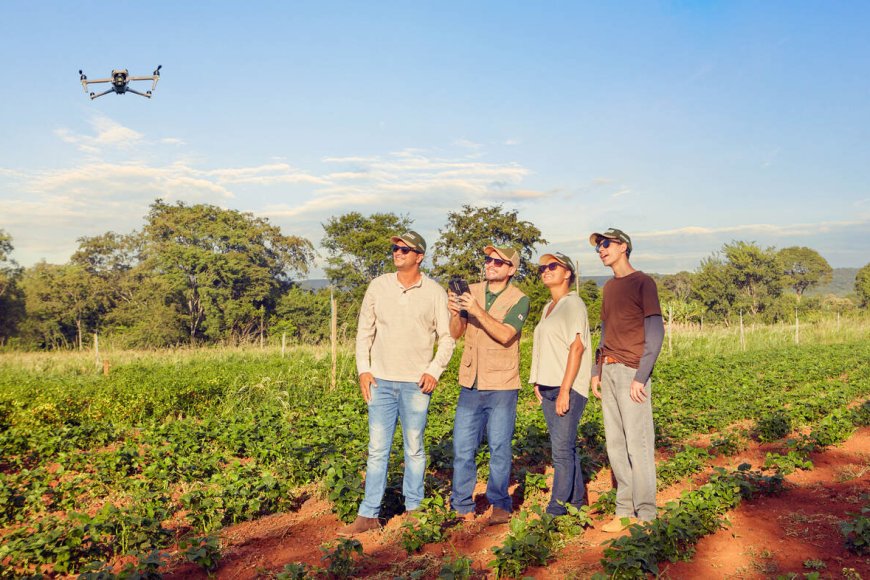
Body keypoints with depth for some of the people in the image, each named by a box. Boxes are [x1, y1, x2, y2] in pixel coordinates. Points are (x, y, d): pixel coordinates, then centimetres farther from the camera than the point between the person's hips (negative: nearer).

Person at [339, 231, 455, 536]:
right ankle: (369, 515, 11)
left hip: (416, 384, -2)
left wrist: (435, 370, -8)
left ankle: (414, 510, 21)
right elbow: (364, 331, 10)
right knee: (377, 449, 4)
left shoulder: (435, 292, 0)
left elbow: (447, 337, 4)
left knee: (414, 449, 8)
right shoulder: (378, 286, 5)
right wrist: (363, 369, 1)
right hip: (381, 381, 2)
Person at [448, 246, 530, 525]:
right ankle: (462, 507, 17)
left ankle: (500, 505, 19)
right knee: (462, 447, 6)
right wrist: (455, 313, -19)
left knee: (500, 448, 4)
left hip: (501, 386, -4)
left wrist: (478, 311, -29)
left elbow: (505, 335, -19)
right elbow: (455, 333, 2)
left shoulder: (519, 299, -4)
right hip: (470, 384, 4)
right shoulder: (471, 292, 7)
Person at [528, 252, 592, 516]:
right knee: (565, 447, 12)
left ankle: (556, 508, -3)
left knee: (561, 448, -8)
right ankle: (577, 500, 21)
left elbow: (577, 347, -14)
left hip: (568, 387, -8)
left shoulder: (573, 303, -6)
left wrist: (565, 390, -19)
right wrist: (538, 383, 11)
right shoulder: (547, 308, 19)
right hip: (548, 387, 8)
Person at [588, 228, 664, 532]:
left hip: (631, 372, -7)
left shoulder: (643, 282, -4)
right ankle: (625, 511, 17)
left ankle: (645, 516, 4)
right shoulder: (609, 287, 19)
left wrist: (641, 377, -16)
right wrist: (596, 370, 13)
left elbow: (656, 332, -10)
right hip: (608, 372, 8)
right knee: (615, 445, 9)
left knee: (638, 444, -5)